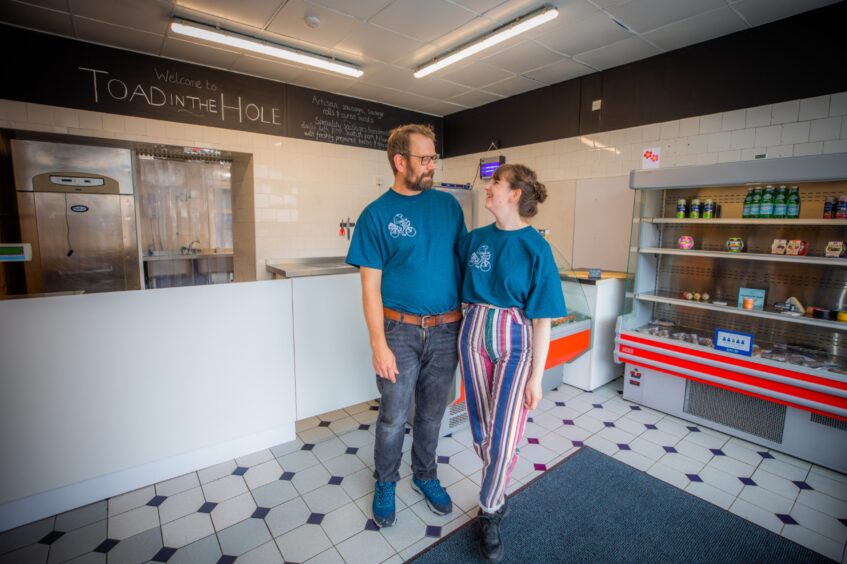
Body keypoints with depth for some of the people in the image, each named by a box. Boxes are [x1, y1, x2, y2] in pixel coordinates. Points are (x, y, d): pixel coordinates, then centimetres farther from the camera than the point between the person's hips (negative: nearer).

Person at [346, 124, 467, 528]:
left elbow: (465, 261, 9)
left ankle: (425, 476, 43)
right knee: (393, 418, 10)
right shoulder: (376, 214, -7)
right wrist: (379, 345, -12)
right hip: (400, 330, -3)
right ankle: (385, 484, 37)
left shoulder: (448, 205, 4)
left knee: (431, 414, 18)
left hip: (447, 330, 3)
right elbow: (371, 286, -8)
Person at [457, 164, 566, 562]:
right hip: (474, 335, 4)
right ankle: (497, 492, 42)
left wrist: (536, 376, -9)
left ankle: (489, 514, 27)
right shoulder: (474, 239, 1)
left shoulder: (535, 247, -11)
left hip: (515, 342, -4)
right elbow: (458, 286, 13)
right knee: (482, 431, 15)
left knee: (503, 437, 0)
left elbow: (542, 318, -10)